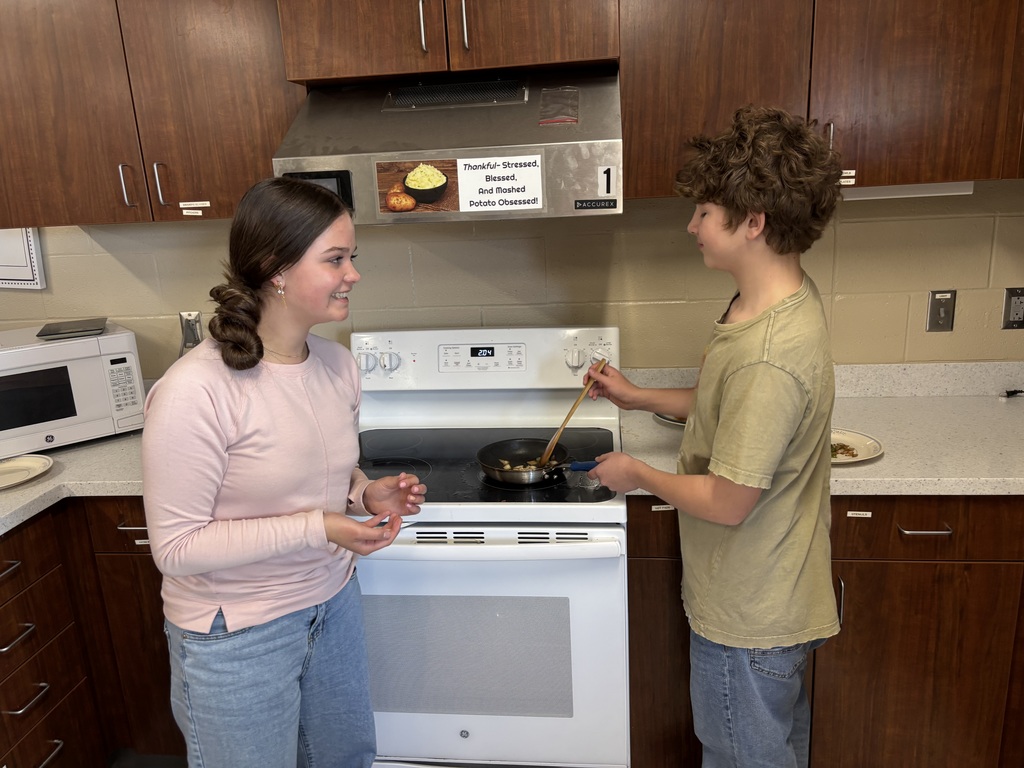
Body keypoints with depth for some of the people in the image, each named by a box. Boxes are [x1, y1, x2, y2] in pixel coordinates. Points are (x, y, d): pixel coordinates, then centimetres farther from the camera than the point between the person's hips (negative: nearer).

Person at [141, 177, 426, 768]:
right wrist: (313, 528, -27)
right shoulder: (195, 392, -26)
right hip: (236, 638, -6)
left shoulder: (338, 363, -5)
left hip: (332, 604, 7)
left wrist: (367, 494, -11)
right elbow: (176, 548, -21)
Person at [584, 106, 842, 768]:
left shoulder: (767, 355, -35)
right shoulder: (786, 297, -2)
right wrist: (639, 396, 9)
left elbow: (727, 502, -29)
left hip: (748, 616, -9)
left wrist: (637, 475, -12)